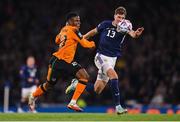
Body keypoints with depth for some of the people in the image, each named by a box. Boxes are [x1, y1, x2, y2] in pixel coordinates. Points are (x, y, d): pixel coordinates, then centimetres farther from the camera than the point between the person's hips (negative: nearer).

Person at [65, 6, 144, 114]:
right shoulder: (106, 24, -5)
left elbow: (131, 33, -29)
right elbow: (93, 32, 12)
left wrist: (135, 34, -53)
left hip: (112, 59, 3)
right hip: (101, 56, -3)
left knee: (97, 90, 3)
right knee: (114, 76, -29)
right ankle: (118, 106, -28)